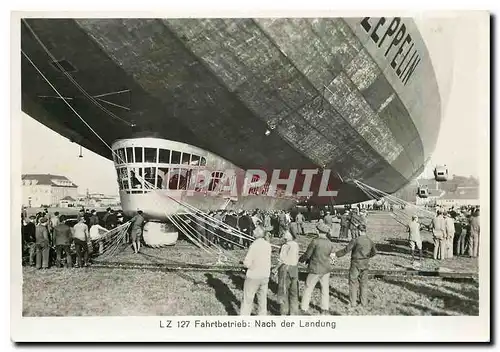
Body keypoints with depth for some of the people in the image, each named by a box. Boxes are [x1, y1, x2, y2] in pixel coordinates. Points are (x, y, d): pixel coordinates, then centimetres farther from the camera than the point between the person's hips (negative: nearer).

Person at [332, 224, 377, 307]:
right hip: (365, 264, 5)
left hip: (356, 264, -5)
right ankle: (364, 301, 23)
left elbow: (346, 250, -16)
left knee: (353, 282, 7)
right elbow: (374, 252, 13)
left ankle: (353, 302, 10)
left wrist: (336, 254, -6)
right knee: (363, 282, 16)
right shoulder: (370, 241, 0)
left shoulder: (355, 240, -17)